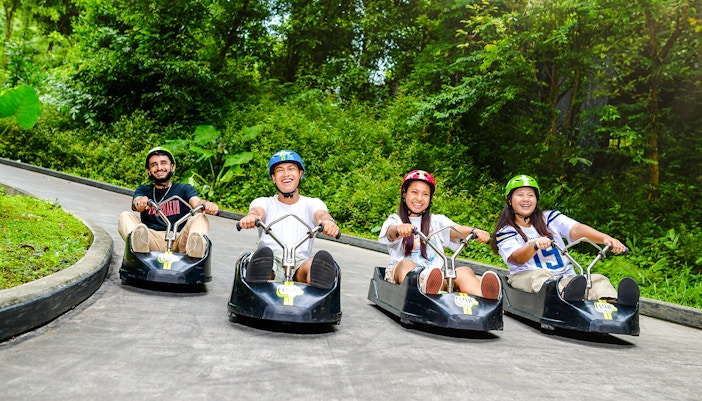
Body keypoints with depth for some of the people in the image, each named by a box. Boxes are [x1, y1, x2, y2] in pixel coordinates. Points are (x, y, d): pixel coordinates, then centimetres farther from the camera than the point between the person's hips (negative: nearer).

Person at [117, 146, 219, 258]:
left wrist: (206, 205, -30)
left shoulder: (184, 189, 18)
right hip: (152, 243, 1)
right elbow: (137, 204, -3)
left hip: (178, 241, 0)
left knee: (200, 218, -24)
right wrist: (140, 202, -30)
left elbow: (196, 202, -4)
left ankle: (197, 244, -58)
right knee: (125, 216, -17)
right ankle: (139, 242, -50)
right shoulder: (143, 190, 21)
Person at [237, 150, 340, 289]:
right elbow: (257, 211, -5)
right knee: (264, 253, -35)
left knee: (323, 257, -33)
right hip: (271, 262, 0)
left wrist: (329, 221, -32)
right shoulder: (265, 202, 19)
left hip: (300, 262, 0)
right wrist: (251, 216, -33)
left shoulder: (312, 204, 19)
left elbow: (321, 215, -5)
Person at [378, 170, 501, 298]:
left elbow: (457, 230, 0)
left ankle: (486, 301, -55)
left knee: (464, 271, -24)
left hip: (435, 276, 3)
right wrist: (399, 230, -40)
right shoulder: (395, 220, 12)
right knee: (407, 264, -35)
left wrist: (475, 231, -24)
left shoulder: (437, 221, 21)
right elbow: (391, 232, -14)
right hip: (400, 274, -3)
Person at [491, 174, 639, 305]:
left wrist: (606, 238, -24)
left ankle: (613, 304, -55)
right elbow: (516, 258, -15)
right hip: (525, 278, -3)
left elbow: (576, 229, -4)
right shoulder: (505, 233, 5)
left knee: (598, 280, -22)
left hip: (564, 279, 4)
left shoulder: (550, 217, 14)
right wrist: (535, 245, -38)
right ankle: (567, 297, -68)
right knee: (540, 275, -36)